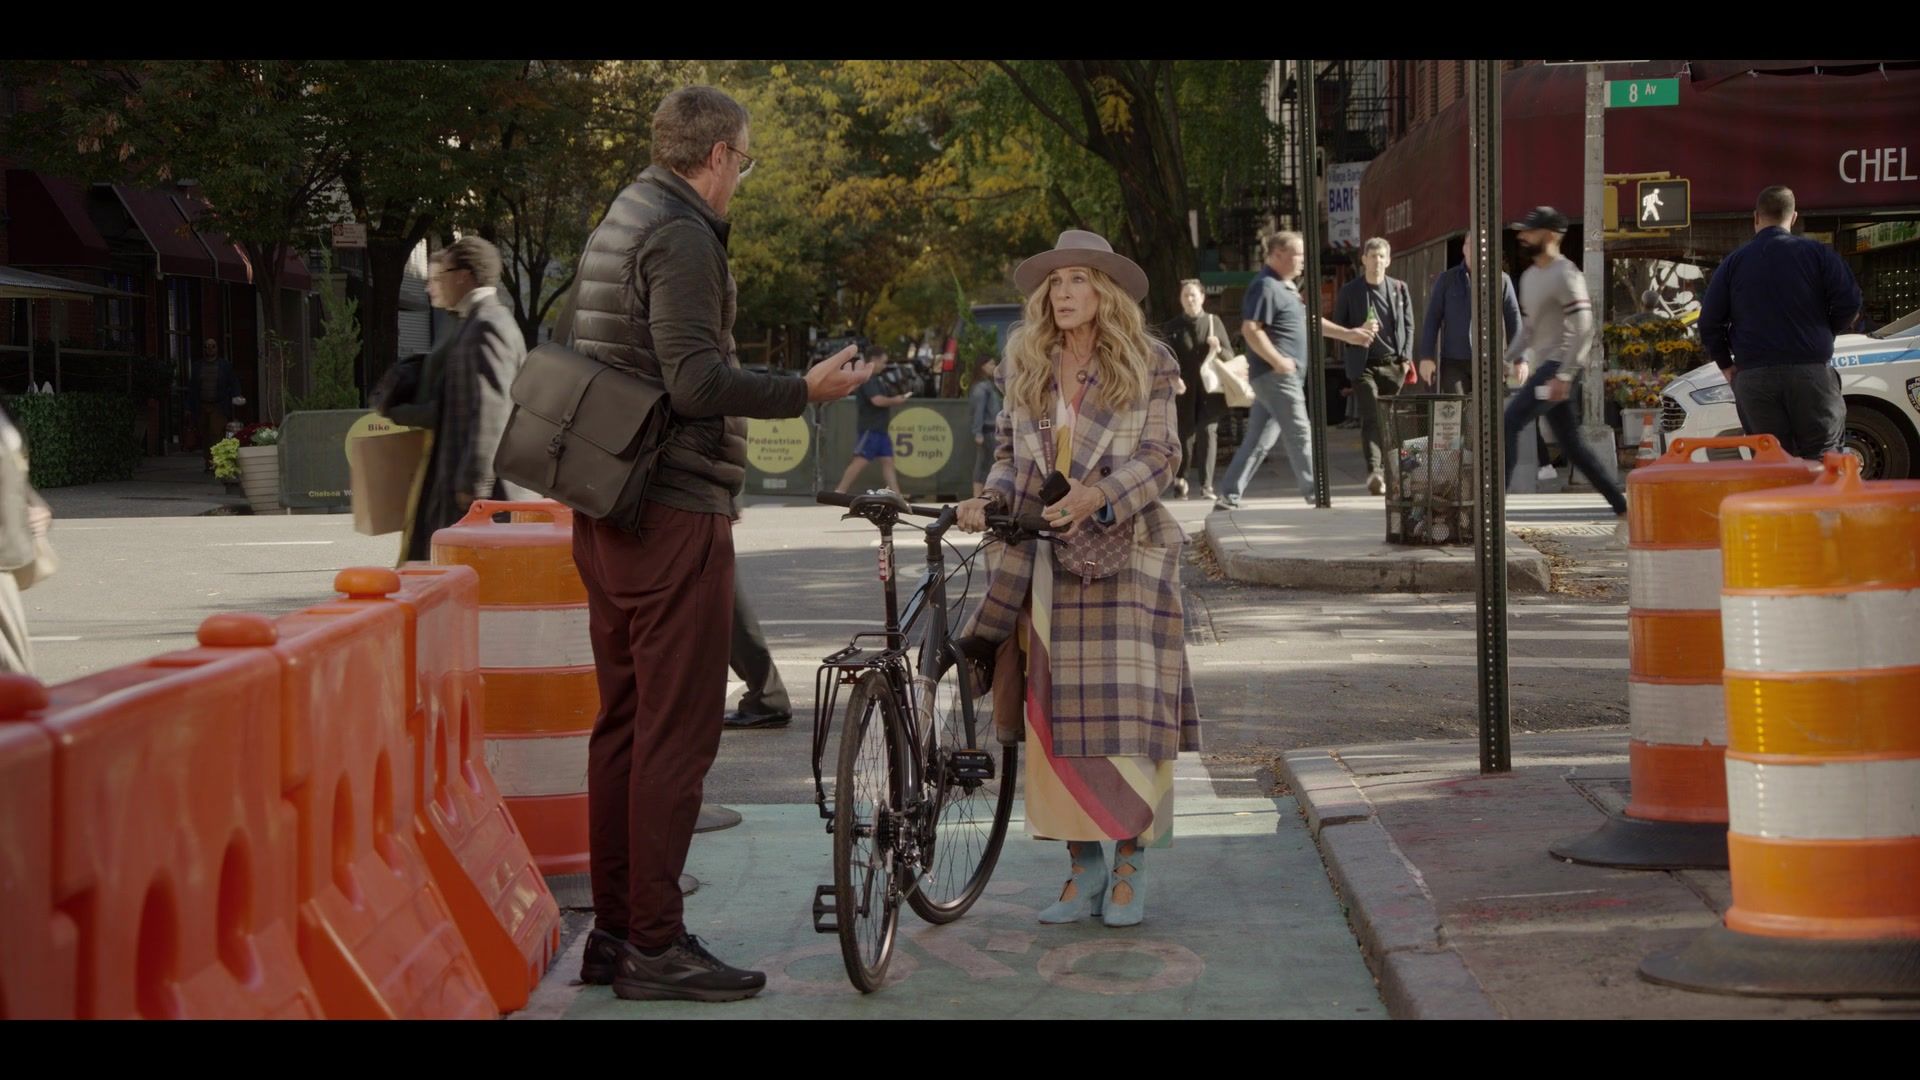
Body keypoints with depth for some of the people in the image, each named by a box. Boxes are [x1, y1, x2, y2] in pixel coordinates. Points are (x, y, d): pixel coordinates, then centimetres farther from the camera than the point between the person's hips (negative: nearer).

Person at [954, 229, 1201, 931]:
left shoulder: (1147, 366, 1)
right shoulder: (1024, 366, 11)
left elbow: (1160, 457, -6)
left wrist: (1098, 496, -21)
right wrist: (990, 501, -3)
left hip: (1122, 554, -3)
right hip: (1044, 558, 3)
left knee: (1124, 707, -8)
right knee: (1053, 712, 1)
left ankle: (1129, 869, 2)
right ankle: (1083, 868, 9)